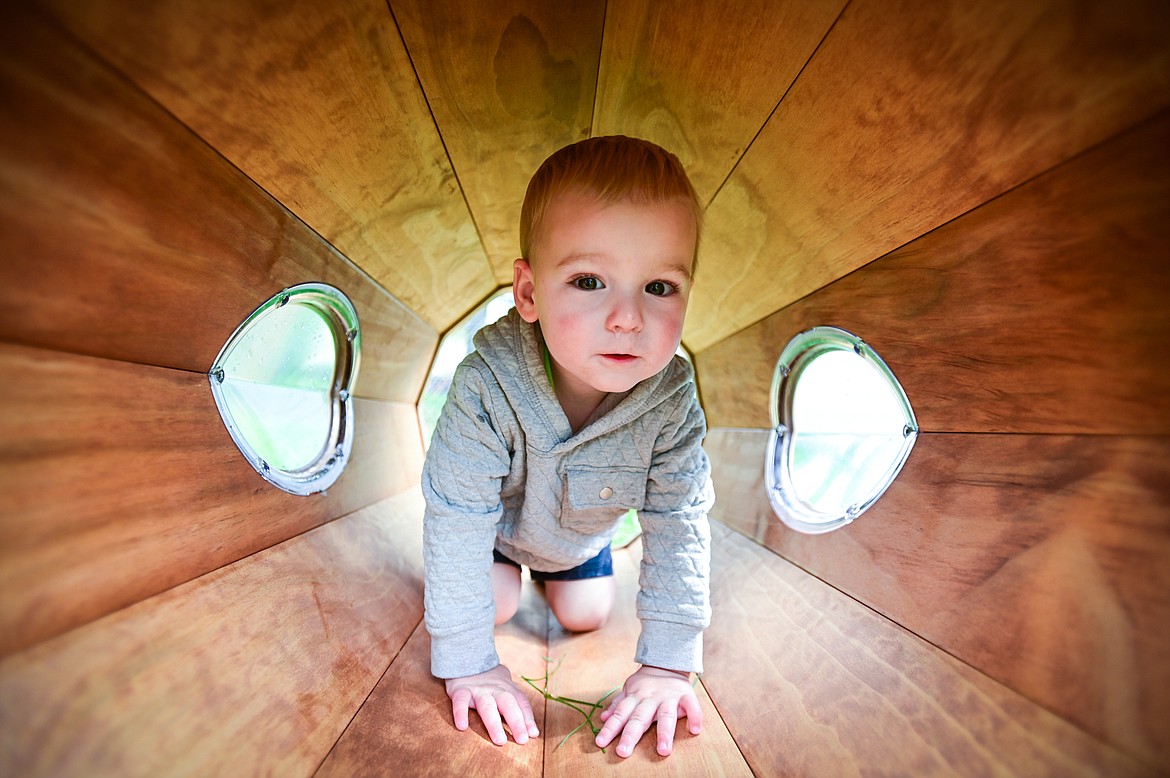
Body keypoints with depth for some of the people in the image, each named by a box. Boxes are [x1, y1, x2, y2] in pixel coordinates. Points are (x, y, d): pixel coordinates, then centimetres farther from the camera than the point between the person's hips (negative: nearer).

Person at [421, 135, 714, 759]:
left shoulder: (672, 398, -34)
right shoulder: (487, 386, -42)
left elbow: (678, 525, -25)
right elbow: (456, 521, -33)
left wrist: (668, 663, -23)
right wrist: (467, 661, -27)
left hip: (583, 528, 3)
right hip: (498, 514, -2)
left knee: (585, 617, 12)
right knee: (495, 607, -1)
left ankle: (553, 568, 45)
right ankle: (506, 568, 32)